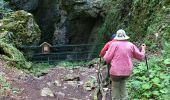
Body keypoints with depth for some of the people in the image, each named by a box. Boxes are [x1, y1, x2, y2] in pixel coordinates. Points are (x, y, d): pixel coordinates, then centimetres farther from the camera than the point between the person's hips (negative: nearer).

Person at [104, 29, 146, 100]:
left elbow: (107, 58, -5)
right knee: (122, 84, 26)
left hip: (116, 70, -3)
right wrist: (143, 49, 31)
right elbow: (141, 57, 12)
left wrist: (107, 53, 16)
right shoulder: (131, 45, 3)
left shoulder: (114, 44, -7)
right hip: (127, 71, 4)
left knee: (115, 87, 17)